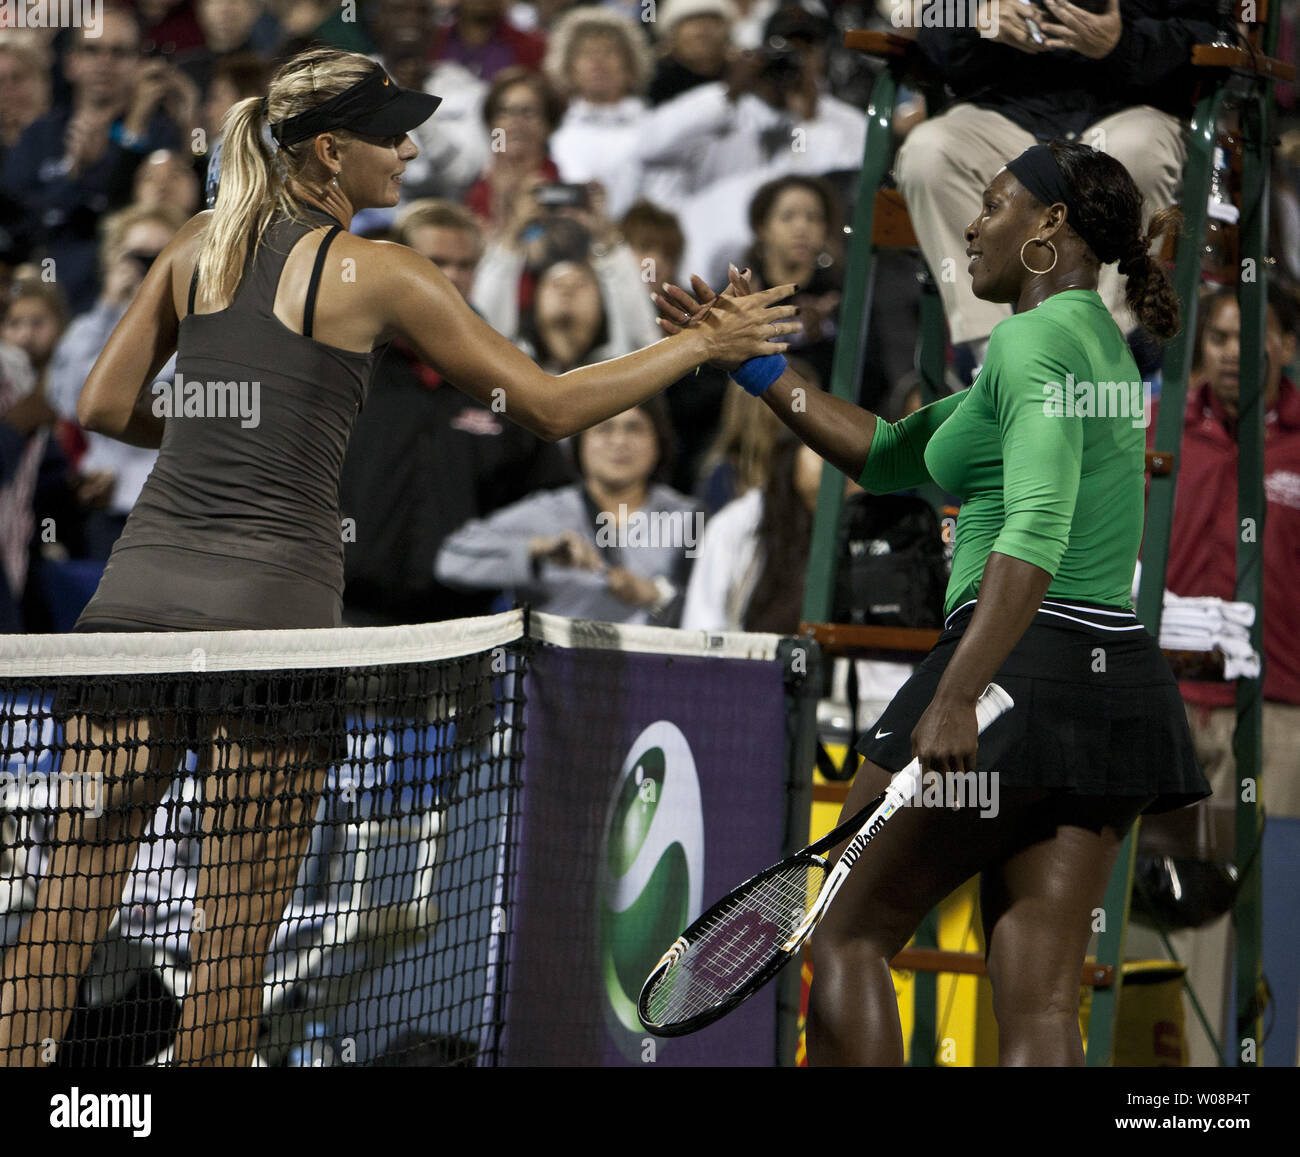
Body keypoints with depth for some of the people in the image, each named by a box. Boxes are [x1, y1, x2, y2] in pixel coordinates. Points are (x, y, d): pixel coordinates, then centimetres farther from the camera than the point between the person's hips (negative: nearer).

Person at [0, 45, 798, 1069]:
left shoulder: (199, 245, 12)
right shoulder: (379, 275, -3)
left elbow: (106, 407, 15)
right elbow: (550, 407, 0)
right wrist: (703, 343, 8)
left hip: (143, 584, 5)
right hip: (271, 597, -5)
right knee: (236, 939, 2)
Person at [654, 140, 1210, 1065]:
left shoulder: (1034, 339, -8)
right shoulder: (1099, 346, 22)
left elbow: (1037, 530, -24)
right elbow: (886, 456, 29)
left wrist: (956, 697, -32)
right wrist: (754, 362, 26)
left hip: (1026, 666, -9)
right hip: (1125, 683, 9)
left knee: (850, 932, 4)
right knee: (1040, 1008, 1)